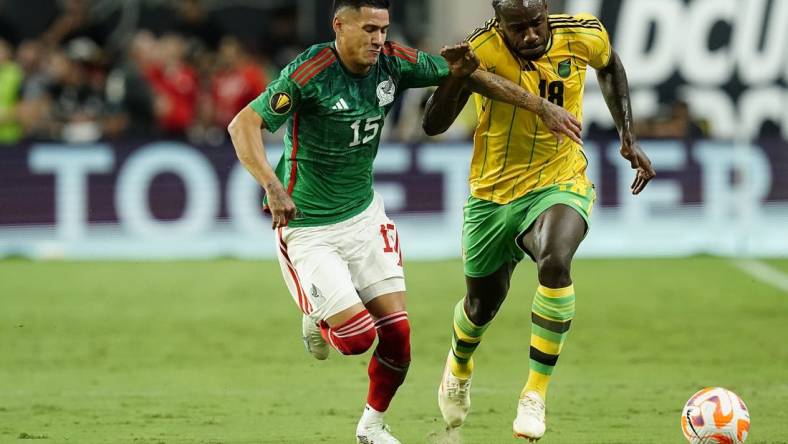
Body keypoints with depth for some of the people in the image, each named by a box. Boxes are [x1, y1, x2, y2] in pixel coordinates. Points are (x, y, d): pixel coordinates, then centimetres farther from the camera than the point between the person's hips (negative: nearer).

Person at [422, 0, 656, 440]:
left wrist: (628, 137, 5)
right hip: (493, 195, 0)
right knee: (483, 303, 17)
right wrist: (456, 77, -43)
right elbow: (433, 125, -25)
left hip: (560, 186, 0)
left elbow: (610, 67, 12)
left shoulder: (582, 36, -14)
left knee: (555, 261, -33)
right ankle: (460, 364, 55)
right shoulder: (484, 50, -22)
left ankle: (536, 393, -21)